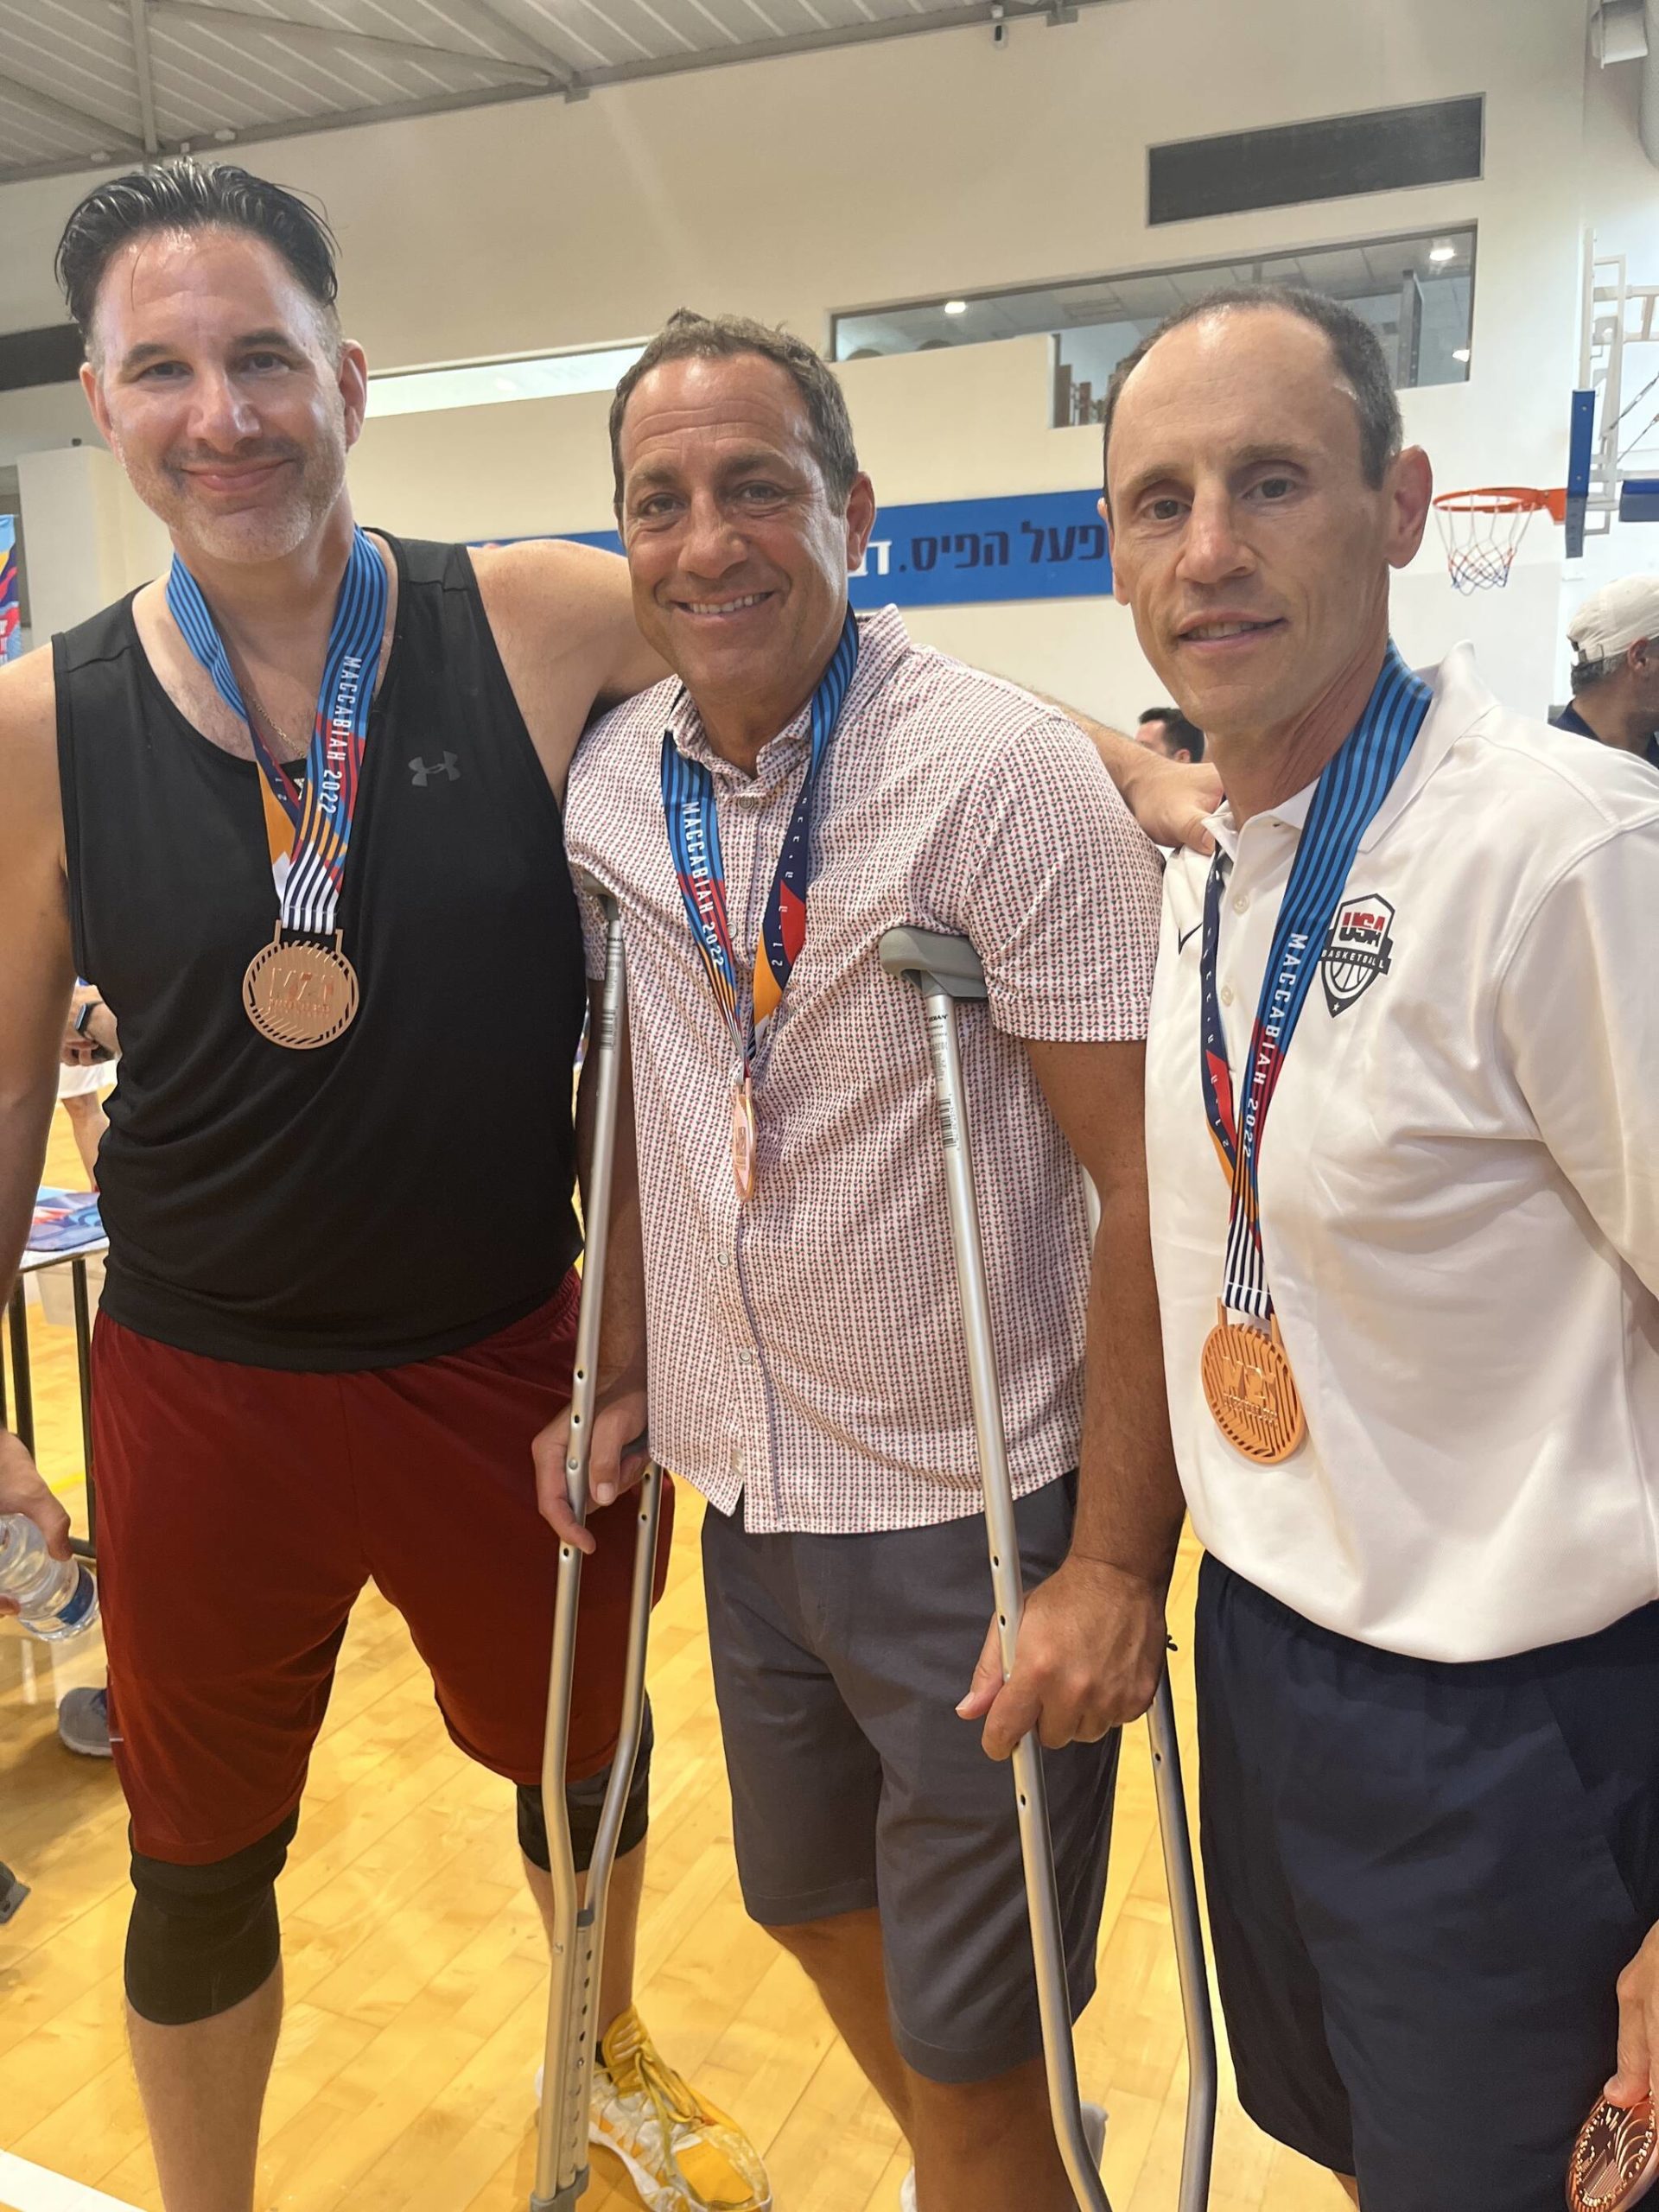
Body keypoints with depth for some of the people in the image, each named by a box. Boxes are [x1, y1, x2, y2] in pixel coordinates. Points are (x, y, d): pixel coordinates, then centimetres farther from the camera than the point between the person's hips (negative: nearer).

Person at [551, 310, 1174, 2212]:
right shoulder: (610, 777, 0)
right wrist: (623, 1370, 10)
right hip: (746, 1489, 7)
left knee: (973, 2046, 8)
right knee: (809, 1901, 26)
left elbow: (1151, 1184, -17)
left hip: (976, 1515, -6)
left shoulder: (1002, 777, -18)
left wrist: (1112, 1564, -18)